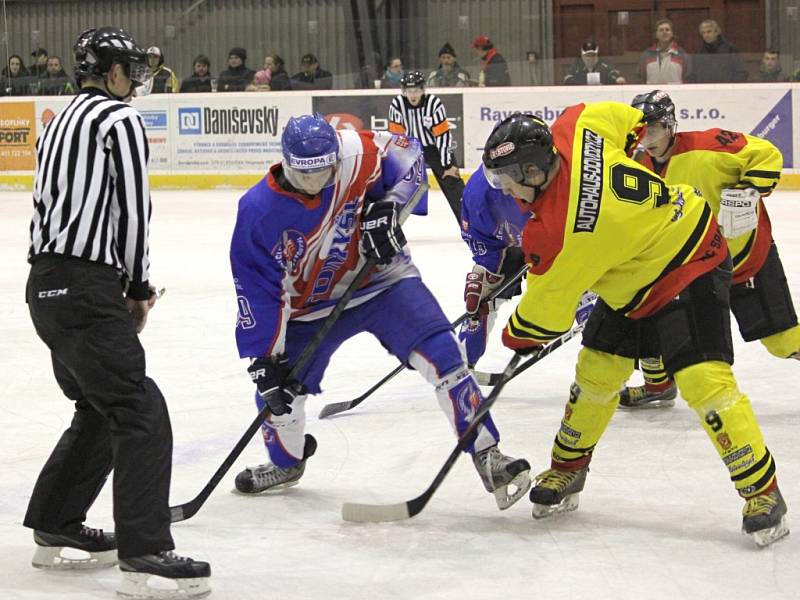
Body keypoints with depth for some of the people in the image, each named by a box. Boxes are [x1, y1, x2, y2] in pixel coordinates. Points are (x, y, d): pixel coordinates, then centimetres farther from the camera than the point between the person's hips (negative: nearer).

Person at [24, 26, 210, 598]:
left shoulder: (62, 122, 22)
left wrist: (124, 284, 17)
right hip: (87, 289, -10)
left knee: (100, 410, 21)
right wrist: (139, 286, 0)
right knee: (140, 412, -11)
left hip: (47, 282, 10)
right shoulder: (120, 118, -6)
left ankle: (55, 530, 28)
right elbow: (132, 208, -12)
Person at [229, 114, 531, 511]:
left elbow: (409, 155, -5)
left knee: (440, 354, -20)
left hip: (382, 281, -1)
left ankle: (486, 454, -13)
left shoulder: (358, 155, -23)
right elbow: (257, 289, -16)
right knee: (278, 391, 1)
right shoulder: (259, 211, -22)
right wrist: (264, 358, -18)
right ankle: (286, 463, 35)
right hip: (313, 307, 1)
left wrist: (388, 206, -21)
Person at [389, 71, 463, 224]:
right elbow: (396, 135, -10)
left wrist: (447, 164, -18)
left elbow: (443, 134, -20)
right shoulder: (397, 104, -19)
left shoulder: (434, 102, -24)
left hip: (434, 147, -2)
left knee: (453, 183, -6)